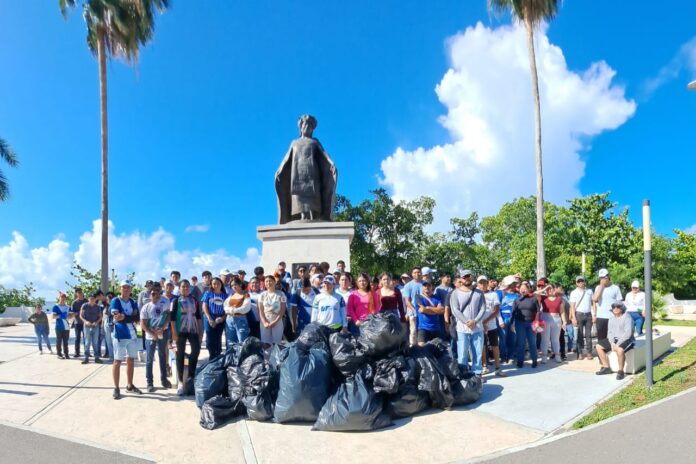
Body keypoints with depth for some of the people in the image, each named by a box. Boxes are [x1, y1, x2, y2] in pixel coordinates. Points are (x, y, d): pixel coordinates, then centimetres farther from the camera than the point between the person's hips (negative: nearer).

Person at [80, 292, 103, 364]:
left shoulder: (98, 307, 3)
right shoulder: (84, 306, -2)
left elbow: (100, 317, 8)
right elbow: (81, 316, 0)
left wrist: (96, 322, -10)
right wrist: (85, 321, -16)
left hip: (95, 326, 2)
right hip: (87, 326, -1)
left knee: (95, 343, 5)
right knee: (87, 342, 2)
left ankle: (96, 357, 9)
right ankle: (86, 358, 8)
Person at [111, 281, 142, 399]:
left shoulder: (133, 302, 10)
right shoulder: (115, 301, -4)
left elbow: (137, 318, -2)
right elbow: (116, 318, -18)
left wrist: (124, 317, -15)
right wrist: (131, 317, -17)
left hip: (132, 335, 6)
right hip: (120, 335, -5)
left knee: (131, 360, 12)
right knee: (117, 361, 1)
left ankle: (130, 386, 22)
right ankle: (116, 388, 7)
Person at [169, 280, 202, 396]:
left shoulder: (195, 300, 12)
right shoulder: (176, 300, 0)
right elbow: (172, 317, -5)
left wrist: (200, 330, 9)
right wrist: (174, 332, -11)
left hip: (193, 330, 3)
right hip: (180, 330, -3)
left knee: (196, 349, -9)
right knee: (180, 354, 0)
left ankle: (190, 376, 6)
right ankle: (181, 382, 6)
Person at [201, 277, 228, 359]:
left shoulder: (225, 295, 7)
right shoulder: (208, 293, 5)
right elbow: (204, 307, 0)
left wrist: (223, 318, -11)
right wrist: (210, 319, -11)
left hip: (220, 320, 1)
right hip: (210, 319, -1)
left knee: (218, 340, 6)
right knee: (210, 340, -1)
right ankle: (212, 358, 10)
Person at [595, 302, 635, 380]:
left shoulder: (627, 318, -11)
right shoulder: (611, 319, 12)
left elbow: (628, 333, -20)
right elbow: (610, 332, 8)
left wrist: (618, 344, -24)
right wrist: (612, 343, -11)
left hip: (626, 340, -8)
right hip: (614, 340, 8)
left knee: (619, 349, -38)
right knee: (599, 346, -5)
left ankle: (620, 371, -20)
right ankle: (606, 367, 3)